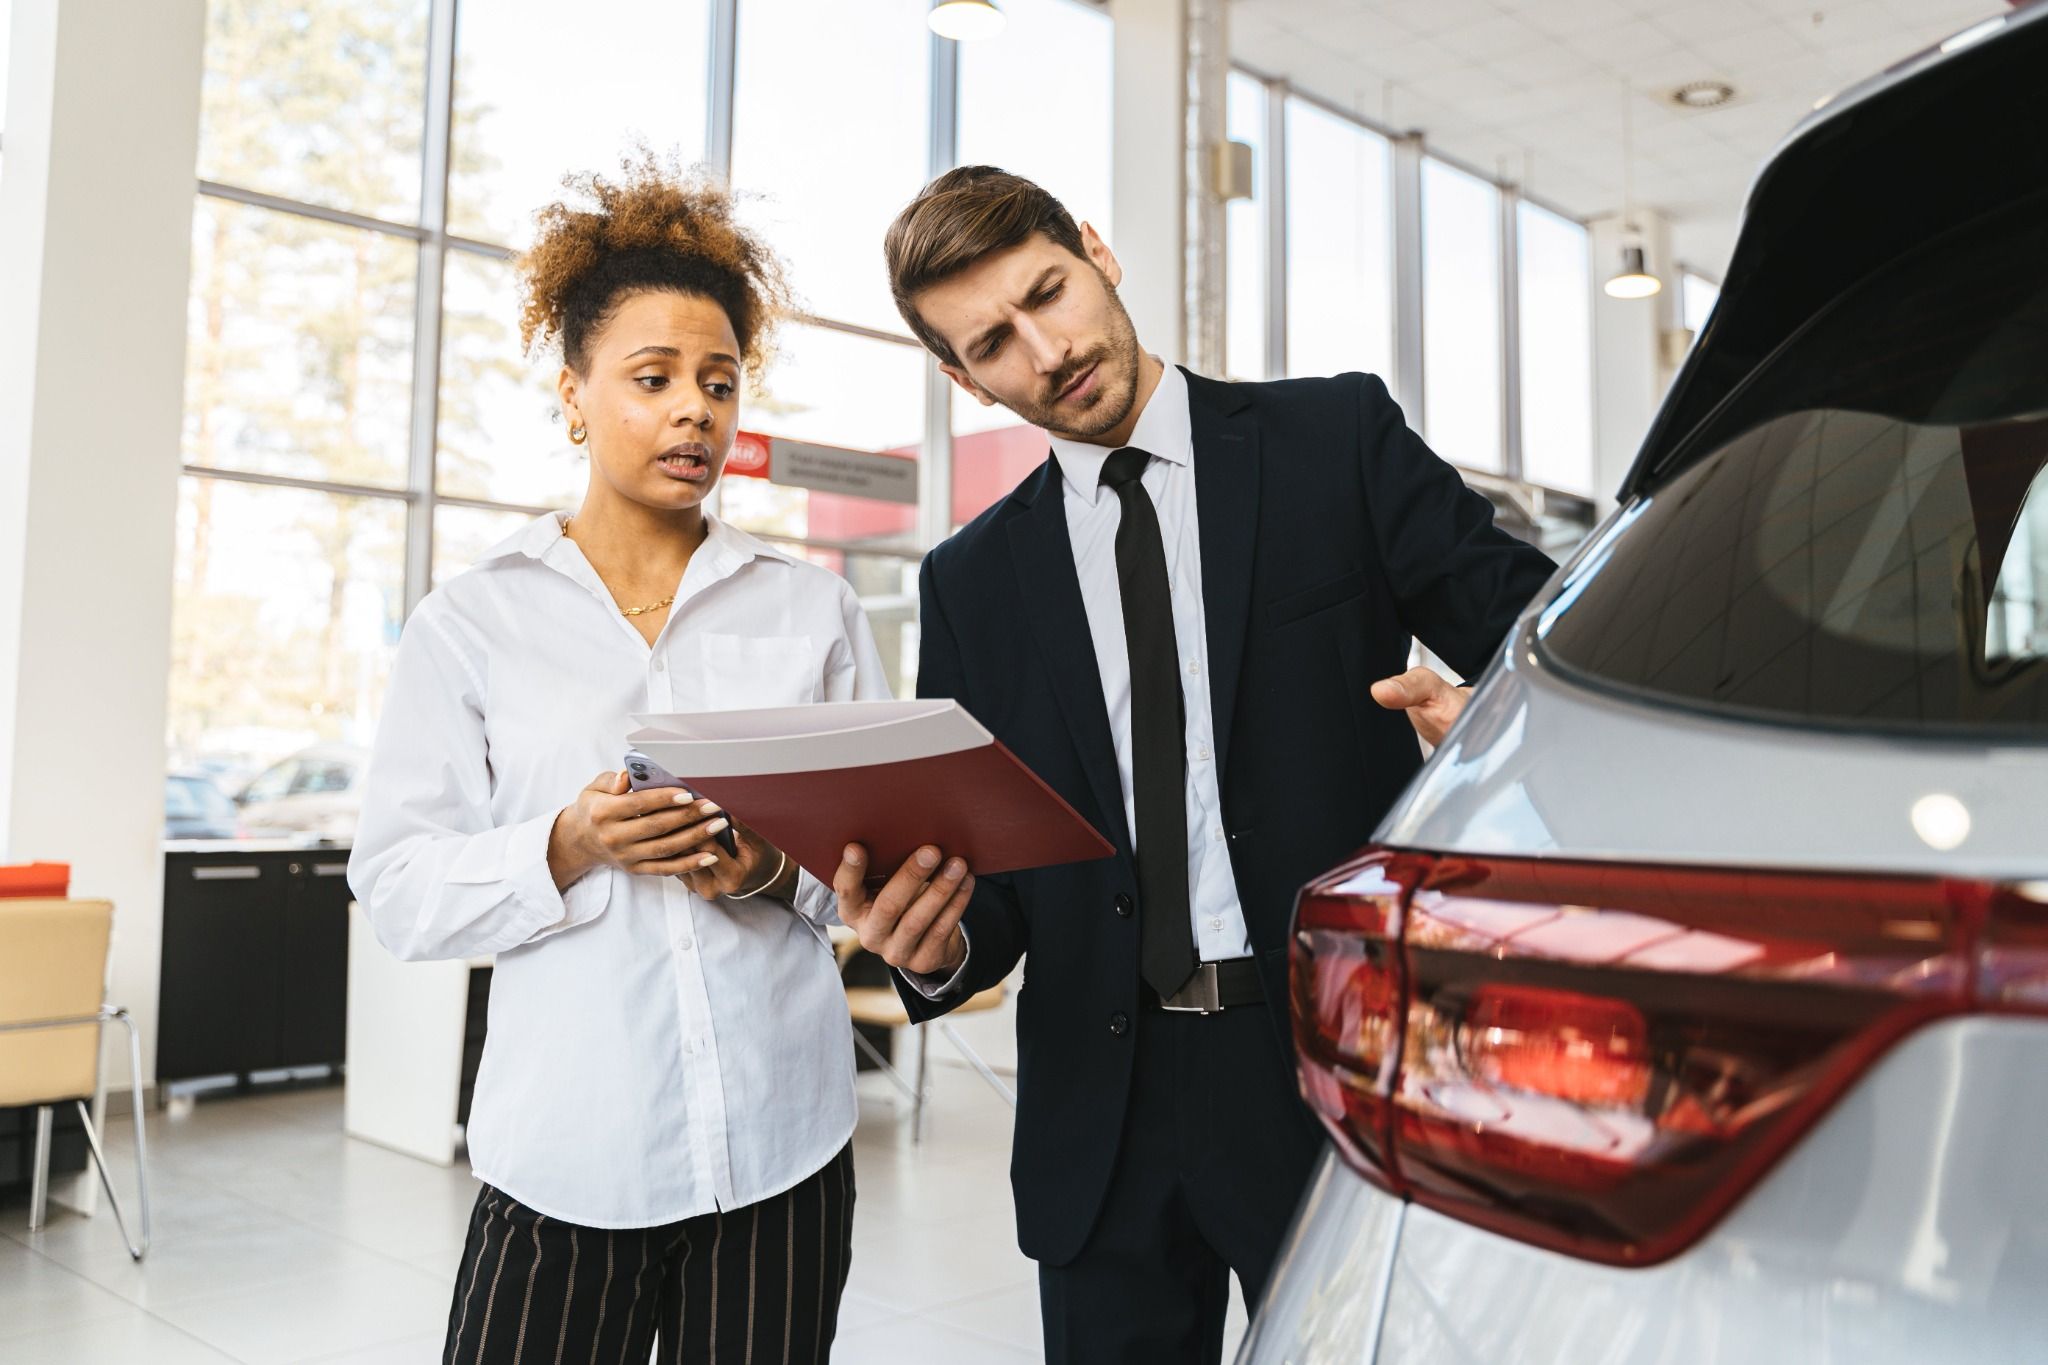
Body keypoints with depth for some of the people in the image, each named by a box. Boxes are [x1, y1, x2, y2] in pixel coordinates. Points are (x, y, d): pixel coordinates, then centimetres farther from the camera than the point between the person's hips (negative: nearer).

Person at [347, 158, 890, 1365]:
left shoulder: (814, 610, 8)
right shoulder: (474, 621, 4)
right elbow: (402, 889, 0)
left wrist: (782, 868, -13)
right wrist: (569, 848, -16)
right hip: (567, 1151, -1)